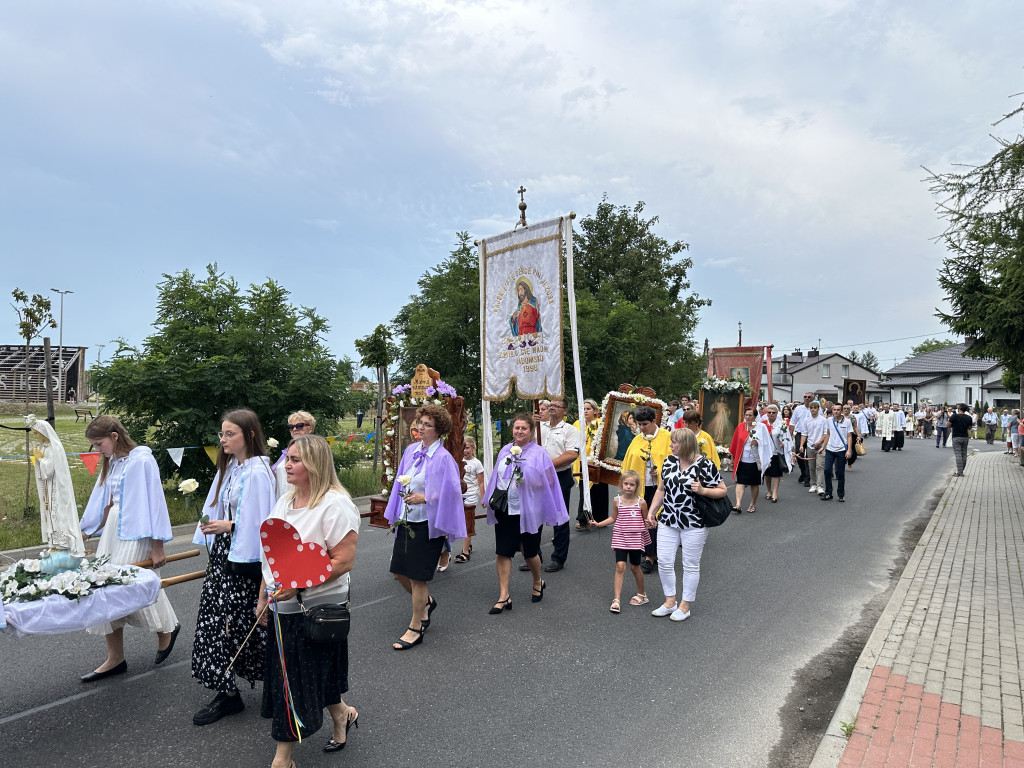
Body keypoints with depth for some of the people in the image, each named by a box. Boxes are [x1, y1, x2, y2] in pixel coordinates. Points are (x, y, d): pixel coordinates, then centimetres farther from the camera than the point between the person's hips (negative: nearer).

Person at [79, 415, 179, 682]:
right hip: (112, 530, 8)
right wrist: (82, 535, 19)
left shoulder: (141, 460, -14)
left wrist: (157, 546, -16)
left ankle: (167, 629, 21)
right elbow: (102, 503, 18)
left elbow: (154, 501, -16)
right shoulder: (112, 463, 10)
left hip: (135, 533, -8)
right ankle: (115, 658, 15)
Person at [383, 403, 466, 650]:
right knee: (399, 573, 13)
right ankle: (426, 601, 41)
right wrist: (396, 515, 12)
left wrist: (424, 498, -21)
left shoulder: (443, 458, -15)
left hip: (426, 524, -7)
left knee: (417, 577, 1)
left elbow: (449, 493, -16)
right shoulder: (411, 451, 6)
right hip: (406, 521, 7)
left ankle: (415, 628, 19)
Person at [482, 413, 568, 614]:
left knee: (529, 552, 10)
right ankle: (504, 596, 6)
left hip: (528, 512, -4)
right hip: (504, 510, 4)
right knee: (502, 552, -1)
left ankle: (538, 583, 38)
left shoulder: (539, 453, -6)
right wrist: (493, 497, 5)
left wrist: (526, 480, -21)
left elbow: (546, 481, -8)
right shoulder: (504, 451, 8)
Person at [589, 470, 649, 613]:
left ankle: (642, 594, 35)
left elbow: (646, 520, 4)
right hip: (620, 538, 1)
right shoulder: (617, 501, -2)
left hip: (636, 539, -1)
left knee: (635, 567, 11)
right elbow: (613, 518, 10)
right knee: (620, 566, -9)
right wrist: (598, 524, 1)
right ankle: (616, 600, -5)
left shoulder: (641, 502, -7)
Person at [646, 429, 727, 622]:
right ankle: (670, 602, 23)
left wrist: (702, 490, -22)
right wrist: (651, 511, 8)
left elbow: (722, 490, -6)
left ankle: (685, 605, 23)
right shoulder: (669, 461, 4)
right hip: (668, 521, 5)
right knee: (664, 562, 5)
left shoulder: (705, 465, -12)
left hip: (693, 524, -5)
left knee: (691, 565, 8)